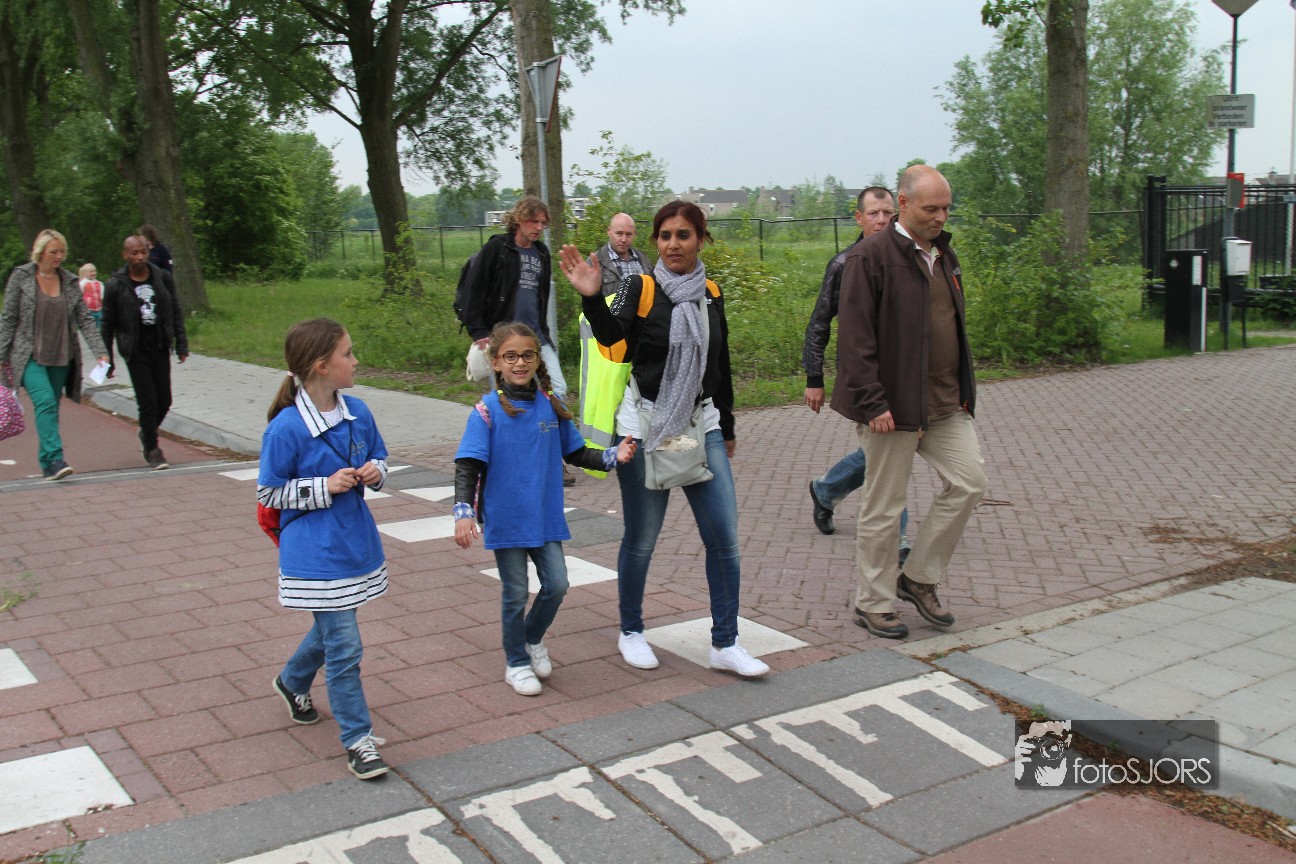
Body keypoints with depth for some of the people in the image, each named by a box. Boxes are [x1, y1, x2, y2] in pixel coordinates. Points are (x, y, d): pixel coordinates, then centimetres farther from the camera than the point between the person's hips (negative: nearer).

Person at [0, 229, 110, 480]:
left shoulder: (70, 282, 8)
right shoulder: (21, 277, -1)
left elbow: (85, 320, 5)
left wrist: (101, 351, -6)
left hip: (61, 358, 4)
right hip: (29, 356, -4)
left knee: (49, 408, 8)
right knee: (45, 402, -20)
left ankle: (46, 464, 15)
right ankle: (54, 459, -27)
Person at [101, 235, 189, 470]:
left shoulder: (163, 278, 2)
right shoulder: (116, 285, -5)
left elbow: (175, 312, 9)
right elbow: (108, 324, 0)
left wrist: (181, 345, 3)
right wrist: (107, 360, 0)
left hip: (160, 348, 3)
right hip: (136, 352, -3)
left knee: (164, 401, 7)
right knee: (148, 402, -5)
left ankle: (147, 433, 35)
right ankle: (152, 450, 9)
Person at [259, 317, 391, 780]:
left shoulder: (358, 412, -1)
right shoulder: (286, 429, -19)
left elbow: (378, 458, 15)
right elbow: (268, 493, -11)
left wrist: (375, 472, -8)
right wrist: (324, 487, -21)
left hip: (356, 543, 7)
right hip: (316, 555, -7)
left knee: (332, 629, 24)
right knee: (344, 647, -4)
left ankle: (292, 681, 53)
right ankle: (357, 738, 10)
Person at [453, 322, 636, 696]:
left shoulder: (551, 405, 2)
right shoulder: (487, 411, -11)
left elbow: (576, 453, 10)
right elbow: (467, 466, -14)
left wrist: (613, 456, -6)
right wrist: (463, 511, -26)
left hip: (545, 517, 4)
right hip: (505, 520, -3)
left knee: (556, 584, 3)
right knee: (515, 594, 6)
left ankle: (533, 638, 33)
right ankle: (516, 662, 27)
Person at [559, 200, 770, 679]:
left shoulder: (711, 294, 7)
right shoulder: (640, 288, -6)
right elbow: (611, 336, -26)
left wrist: (727, 427, 21)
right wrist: (592, 298, -44)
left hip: (702, 426, 4)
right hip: (645, 428, -4)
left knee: (724, 538, 0)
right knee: (641, 540, 6)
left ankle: (725, 644, 12)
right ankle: (631, 632, 27)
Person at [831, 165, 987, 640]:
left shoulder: (943, 255, 14)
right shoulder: (870, 257, -12)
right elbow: (855, 338, -17)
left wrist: (964, 389, 16)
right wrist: (872, 403, -21)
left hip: (945, 404, 8)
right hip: (893, 406, -8)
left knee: (969, 482, 5)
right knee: (883, 508, 2)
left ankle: (919, 578, 20)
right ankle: (873, 603, 18)